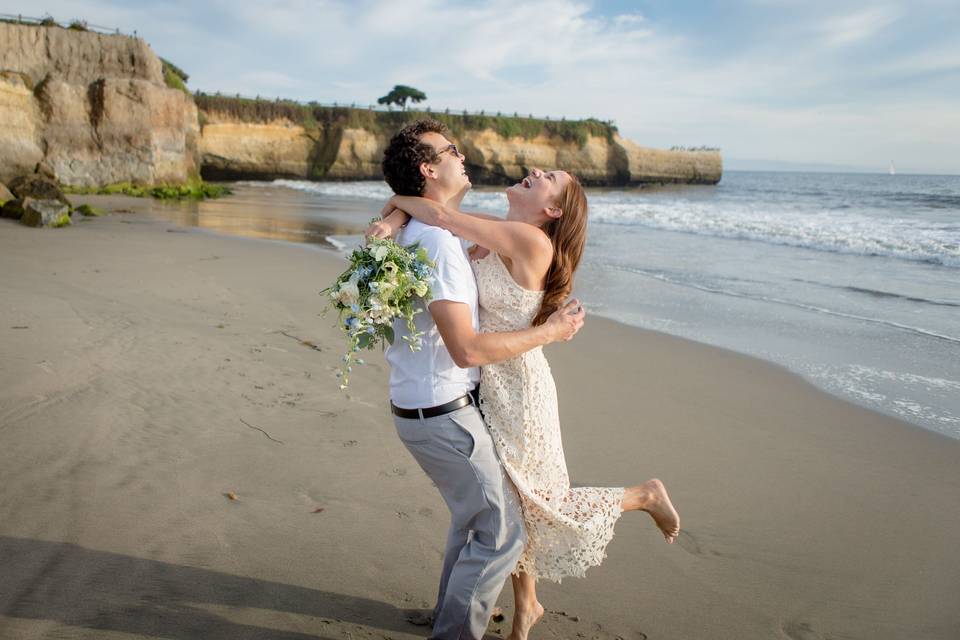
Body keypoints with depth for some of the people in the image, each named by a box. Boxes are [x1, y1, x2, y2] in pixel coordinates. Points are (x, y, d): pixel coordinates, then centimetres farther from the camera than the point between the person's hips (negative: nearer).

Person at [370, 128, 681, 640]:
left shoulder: (530, 241, -21)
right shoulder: (488, 236, 3)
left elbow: (441, 215, -25)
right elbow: (426, 209, 3)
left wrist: (396, 197, -8)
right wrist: (393, 219, -18)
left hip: (516, 391, -8)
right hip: (484, 387, 8)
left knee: (538, 505, 11)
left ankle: (646, 495, 30)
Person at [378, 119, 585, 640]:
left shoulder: (410, 233, 9)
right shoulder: (439, 242, -23)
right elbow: (467, 349, -27)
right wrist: (550, 332, -16)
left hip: (418, 405, 10)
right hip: (443, 415, -10)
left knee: (472, 518, 26)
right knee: (501, 533, 3)